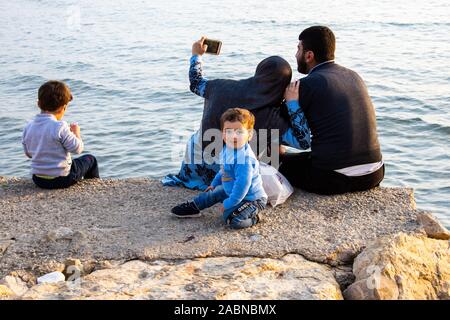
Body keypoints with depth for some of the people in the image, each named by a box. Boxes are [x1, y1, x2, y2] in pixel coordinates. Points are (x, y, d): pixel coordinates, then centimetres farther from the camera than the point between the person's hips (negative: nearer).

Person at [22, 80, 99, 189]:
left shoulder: (28, 127, -2)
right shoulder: (60, 127, -22)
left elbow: (28, 153, 9)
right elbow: (77, 149, -15)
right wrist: (76, 132, 2)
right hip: (61, 179, -6)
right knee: (90, 159, 19)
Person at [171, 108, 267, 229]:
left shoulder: (244, 158, -32)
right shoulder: (226, 150, -2)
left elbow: (242, 185, -31)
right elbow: (223, 170, 19)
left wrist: (228, 203, -23)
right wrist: (214, 184, 30)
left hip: (251, 198, -9)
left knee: (234, 220, -26)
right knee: (215, 192, 22)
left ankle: (253, 216, 1)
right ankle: (192, 207, 43)